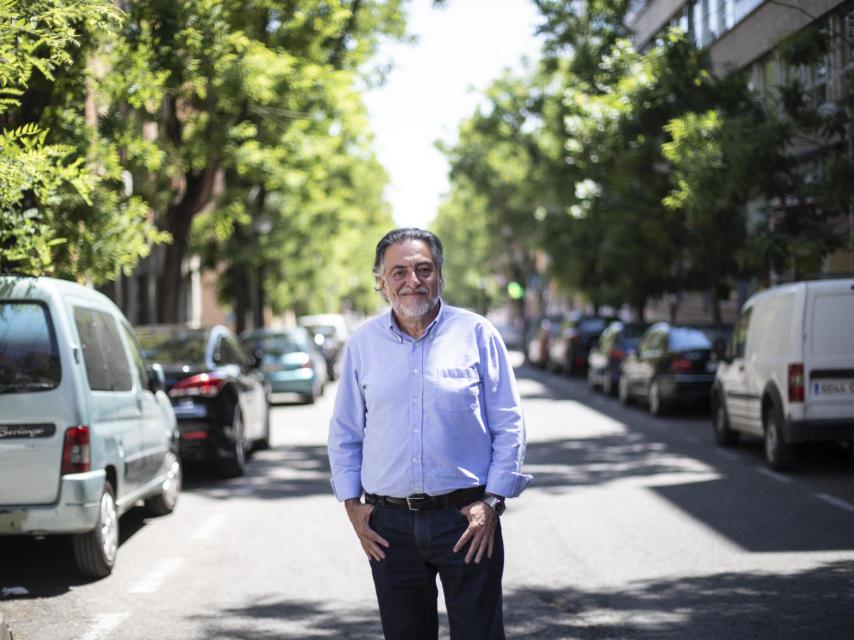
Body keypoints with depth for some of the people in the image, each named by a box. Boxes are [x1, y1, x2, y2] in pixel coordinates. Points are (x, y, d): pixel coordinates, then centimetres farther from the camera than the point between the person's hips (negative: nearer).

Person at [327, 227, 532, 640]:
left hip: (466, 519, -2)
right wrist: (352, 504, 5)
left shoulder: (475, 334, 0)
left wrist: (491, 501, -7)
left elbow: (509, 426, 1)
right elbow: (344, 433, 14)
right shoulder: (363, 343, 7)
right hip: (390, 524, 2)